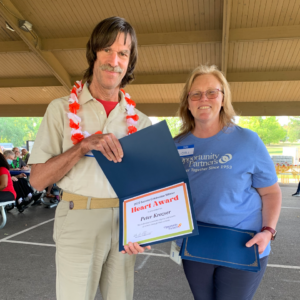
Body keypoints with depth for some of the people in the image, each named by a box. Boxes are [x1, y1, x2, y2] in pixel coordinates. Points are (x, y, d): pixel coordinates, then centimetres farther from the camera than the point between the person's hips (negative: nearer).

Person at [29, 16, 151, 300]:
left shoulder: (139, 121, 3)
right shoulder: (62, 109, -3)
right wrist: (84, 146, -21)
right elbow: (38, 179, -7)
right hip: (79, 222, -2)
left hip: (126, 222, 3)